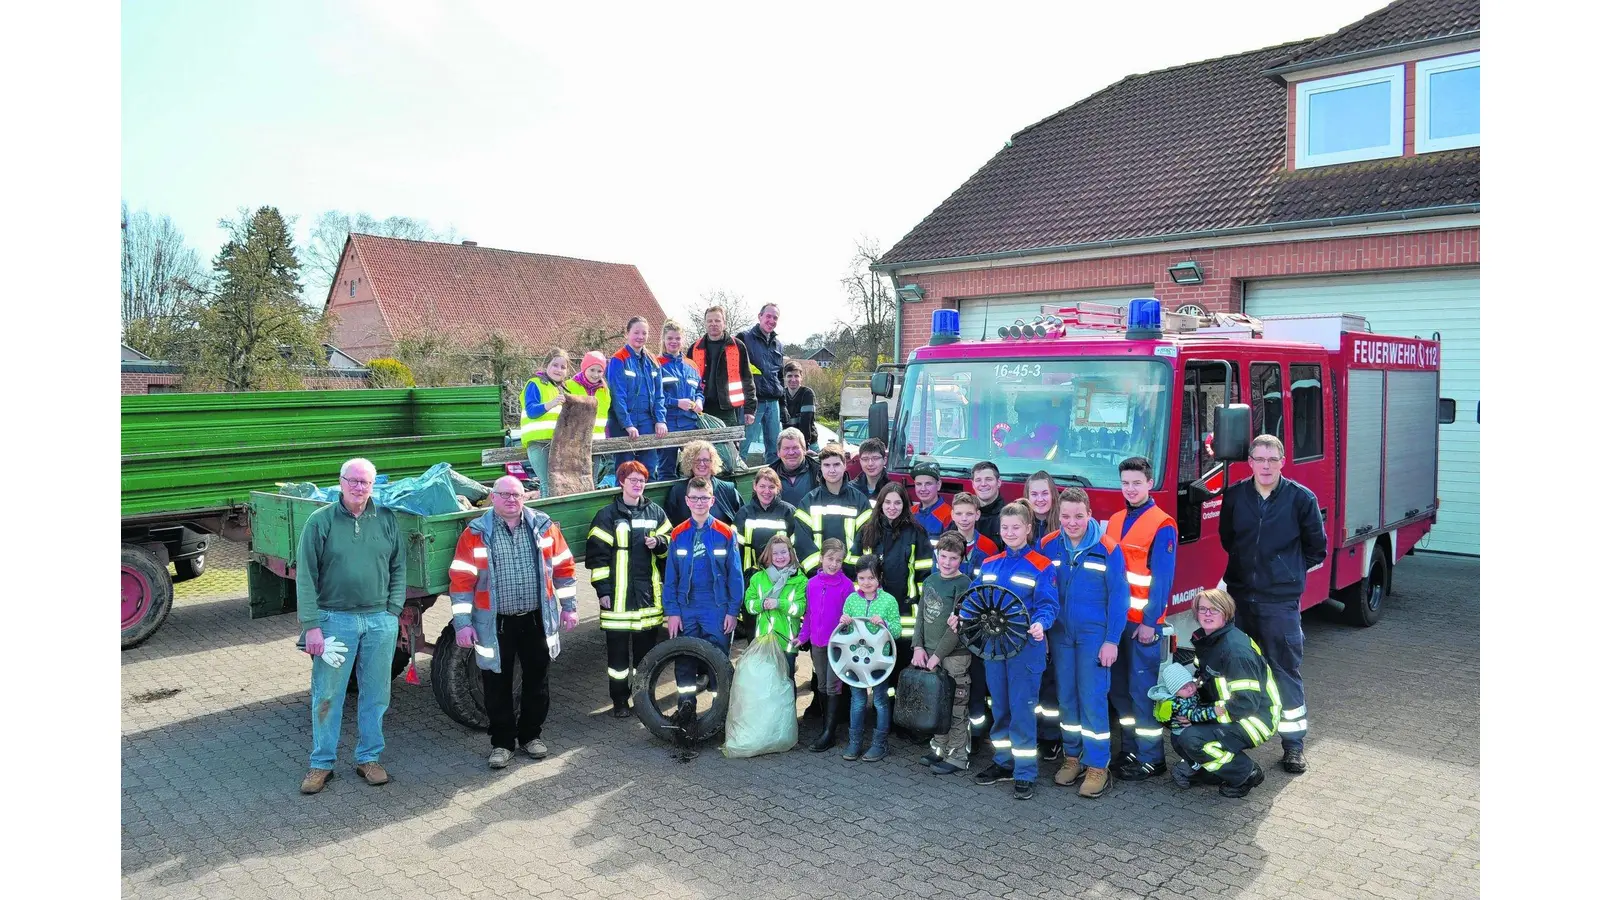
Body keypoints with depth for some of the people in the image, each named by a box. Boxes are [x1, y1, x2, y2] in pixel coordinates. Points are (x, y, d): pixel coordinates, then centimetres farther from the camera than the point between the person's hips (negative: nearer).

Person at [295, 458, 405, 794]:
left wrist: (392, 612, 0)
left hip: (380, 621, 2)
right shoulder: (320, 521, -3)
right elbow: (305, 576, -4)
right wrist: (311, 625, -9)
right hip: (335, 619, -2)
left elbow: (398, 569, 9)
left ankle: (368, 758, 24)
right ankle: (322, 763, 20)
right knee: (327, 695, 6)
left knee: (375, 694, 10)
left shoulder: (387, 520, 4)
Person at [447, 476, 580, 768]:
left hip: (537, 621, 2)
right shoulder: (476, 533, -5)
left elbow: (564, 567, 8)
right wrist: (462, 623, -9)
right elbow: (461, 580, -5)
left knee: (537, 682, 12)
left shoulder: (543, 527, 1)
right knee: (497, 687, 7)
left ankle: (531, 734, 30)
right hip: (496, 624, -2)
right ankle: (501, 742, 23)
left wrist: (569, 606, 7)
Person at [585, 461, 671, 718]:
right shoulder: (607, 515, -2)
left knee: (646, 648, 11)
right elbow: (596, 555, -4)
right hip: (618, 596, -3)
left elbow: (671, 547, 15)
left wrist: (659, 543, -7)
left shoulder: (656, 512, 8)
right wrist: (603, 590, -8)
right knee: (618, 650, 4)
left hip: (649, 593, 3)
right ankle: (619, 701, 15)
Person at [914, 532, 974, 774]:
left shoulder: (963, 584, -10)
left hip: (955, 655, -6)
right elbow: (921, 616, 13)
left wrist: (938, 654, -15)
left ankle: (957, 756, 10)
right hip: (929, 654, 6)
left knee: (956, 707, 1)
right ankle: (938, 747, 27)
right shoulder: (930, 581, 10)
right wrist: (918, 646, 1)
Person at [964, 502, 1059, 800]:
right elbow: (975, 599, 8)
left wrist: (1040, 624, -31)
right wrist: (961, 617, -11)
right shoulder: (988, 565, 10)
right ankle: (1004, 761, 29)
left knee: (1021, 708, -2)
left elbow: (1047, 604, -11)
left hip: (1025, 646, -5)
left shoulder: (1041, 566, -5)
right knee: (1000, 706, 15)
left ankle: (1025, 773, 7)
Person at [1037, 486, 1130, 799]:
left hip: (1094, 633, -3)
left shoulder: (1108, 549, -10)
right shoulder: (1047, 545, 0)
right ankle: (1071, 756, 24)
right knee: (1065, 696, 10)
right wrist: (1039, 631, 3)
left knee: (1092, 698, -4)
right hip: (1059, 632, 4)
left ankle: (1098, 765, 6)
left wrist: (1112, 641, -10)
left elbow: (1118, 597, -7)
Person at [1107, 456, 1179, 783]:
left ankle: (1151, 759, 8)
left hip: (1143, 621, -7)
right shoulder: (1114, 521, 12)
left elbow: (1162, 579, -12)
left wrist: (1150, 622, -16)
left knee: (1142, 689, -2)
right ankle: (1130, 750, 24)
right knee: (1119, 688, 12)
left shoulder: (1162, 525, -9)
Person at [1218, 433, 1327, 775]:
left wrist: (1290, 572, 8)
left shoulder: (1301, 497, -5)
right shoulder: (1234, 496, 2)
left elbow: (1316, 548, 6)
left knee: (1285, 670, 2)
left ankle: (1294, 743, 13)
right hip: (1239, 596, 3)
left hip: (1281, 600, -3)